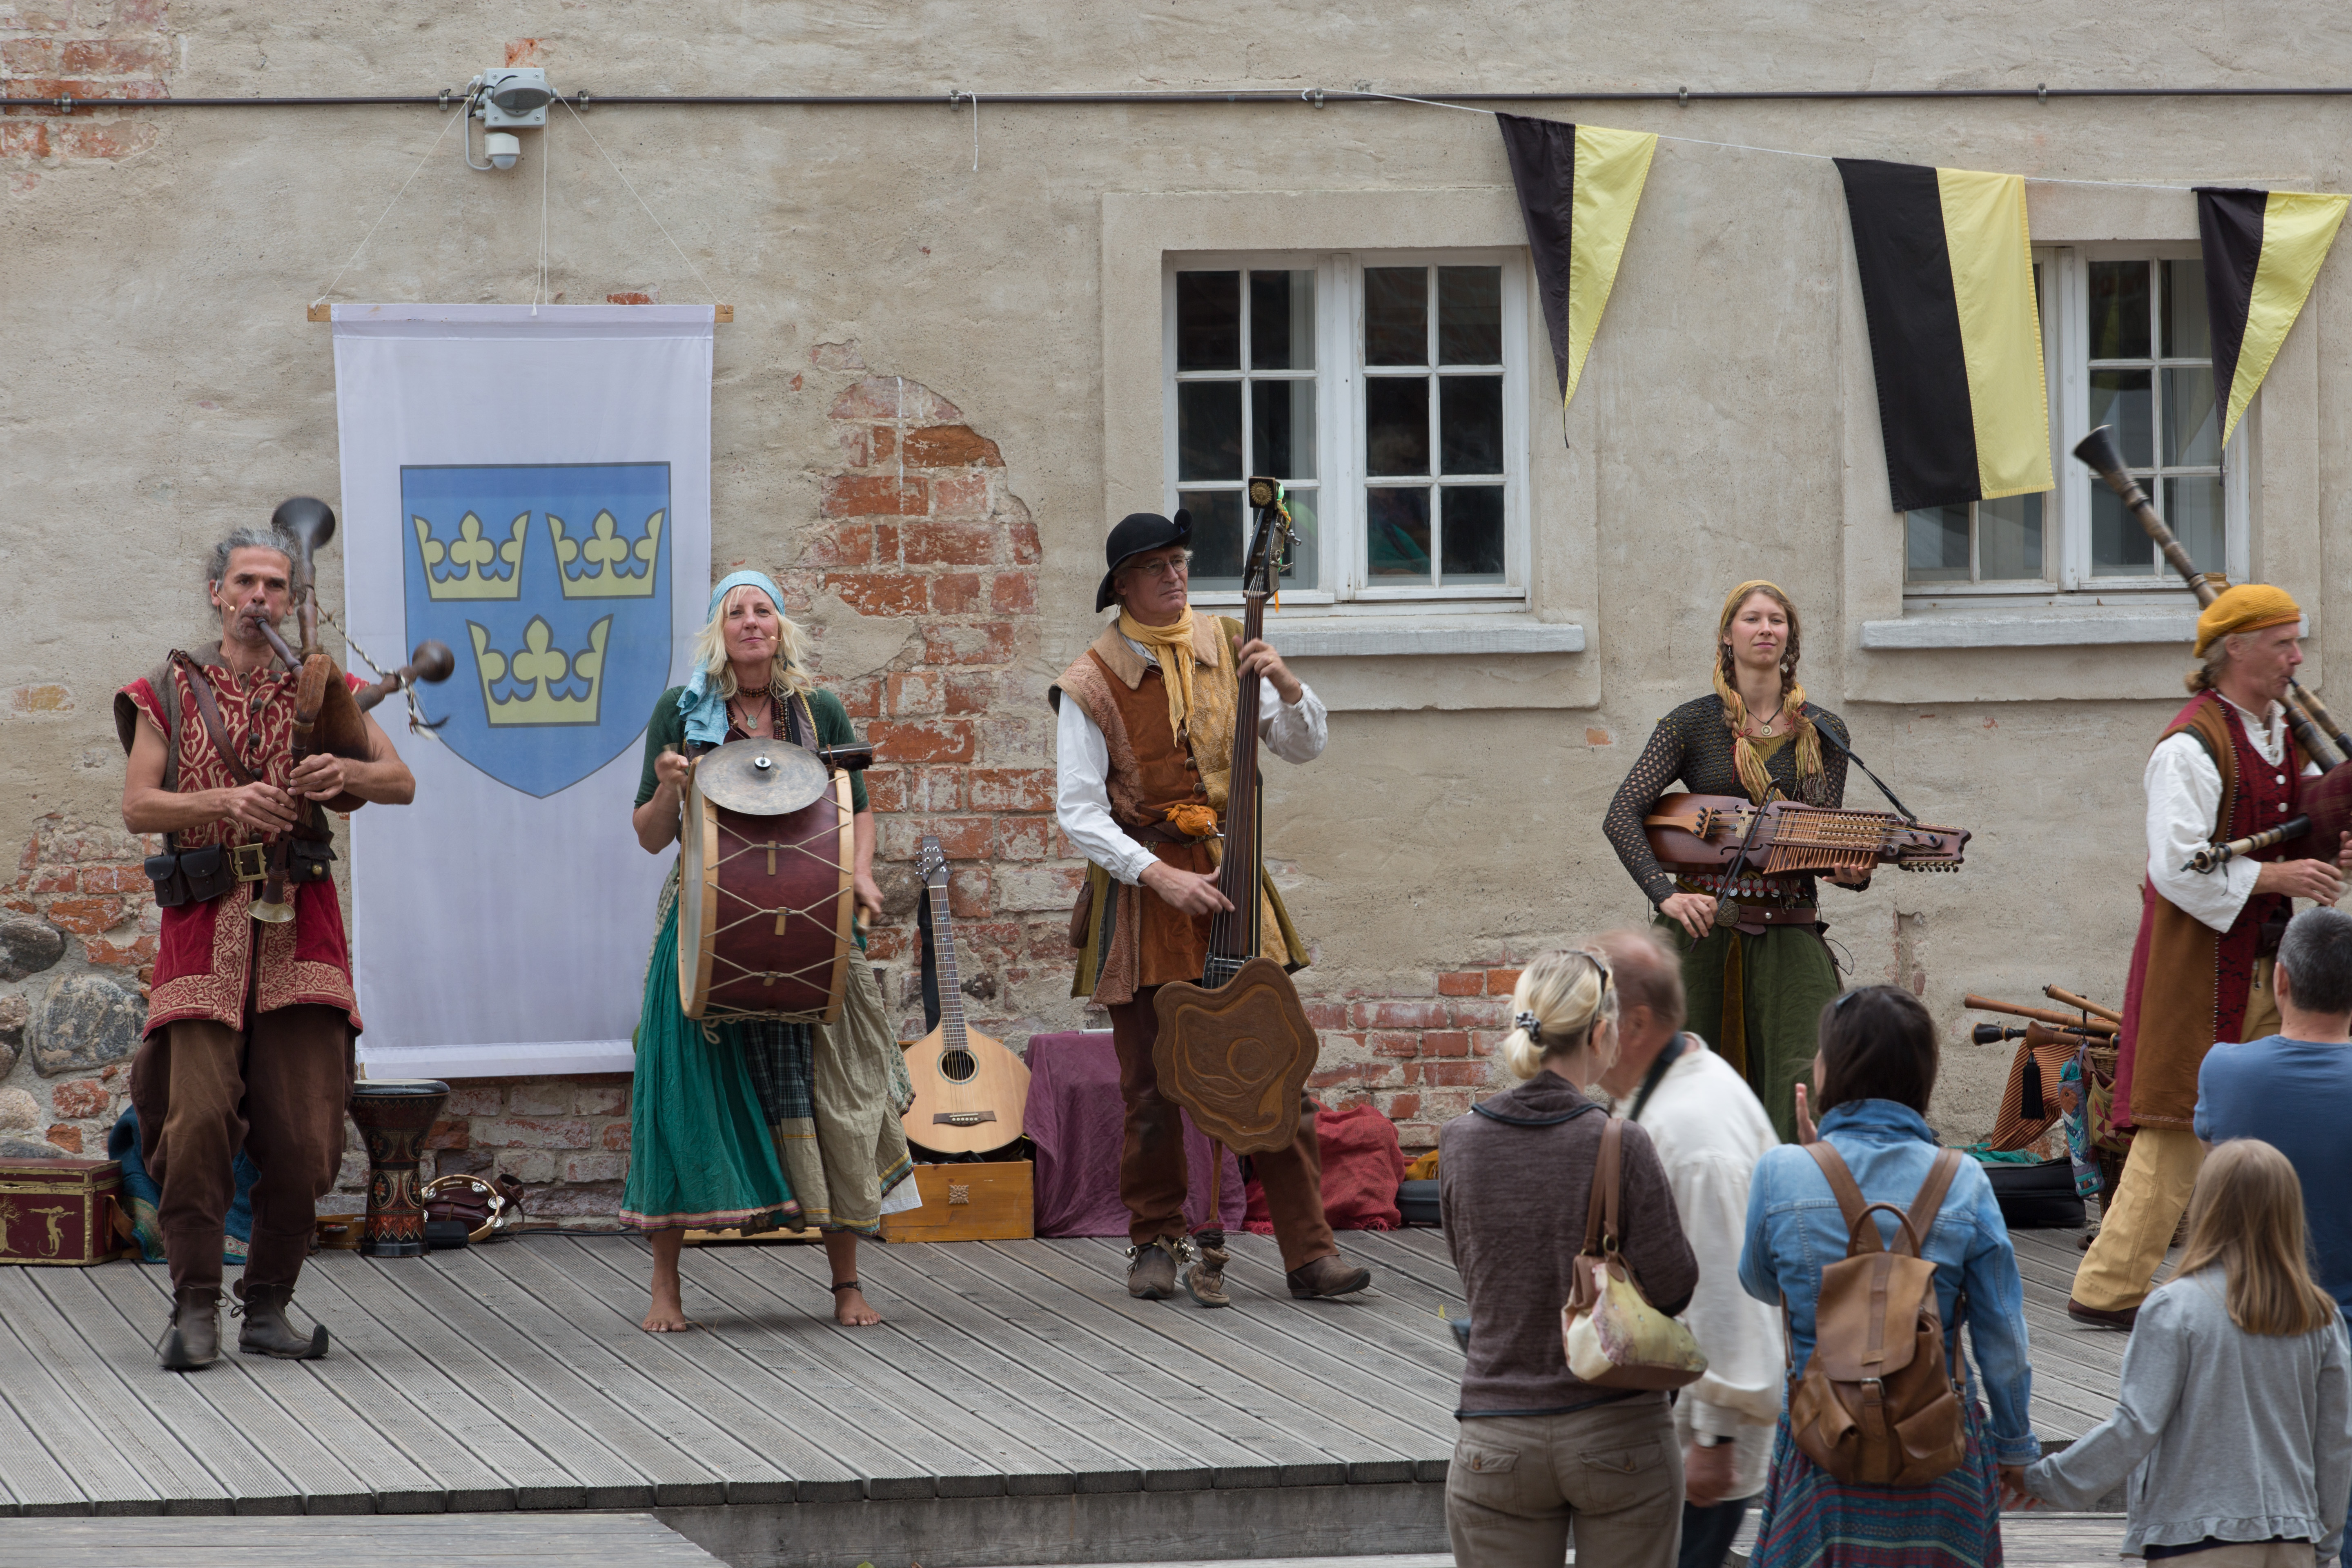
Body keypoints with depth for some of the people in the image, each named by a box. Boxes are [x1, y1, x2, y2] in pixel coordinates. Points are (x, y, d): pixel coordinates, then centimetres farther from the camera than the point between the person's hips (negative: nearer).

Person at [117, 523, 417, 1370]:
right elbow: (137, 806, -2)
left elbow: (402, 783, 6)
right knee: (197, 1118, -14)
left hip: (299, 923, 2)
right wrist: (226, 803, -18)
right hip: (204, 925, -2)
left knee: (302, 1133, -3)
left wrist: (346, 772, -16)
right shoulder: (170, 693, 8)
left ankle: (269, 1308, 8)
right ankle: (194, 1309, -7)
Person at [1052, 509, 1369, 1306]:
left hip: (1230, 878, 3)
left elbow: (1304, 749, 9)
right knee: (1152, 1087, 2)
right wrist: (1161, 876, -22)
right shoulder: (1093, 684, -6)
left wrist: (1286, 686, -11)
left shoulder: (1225, 649, 6)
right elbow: (1079, 813, -11)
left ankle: (1310, 1252, -3)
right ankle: (1156, 1245, 18)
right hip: (1142, 884, -3)